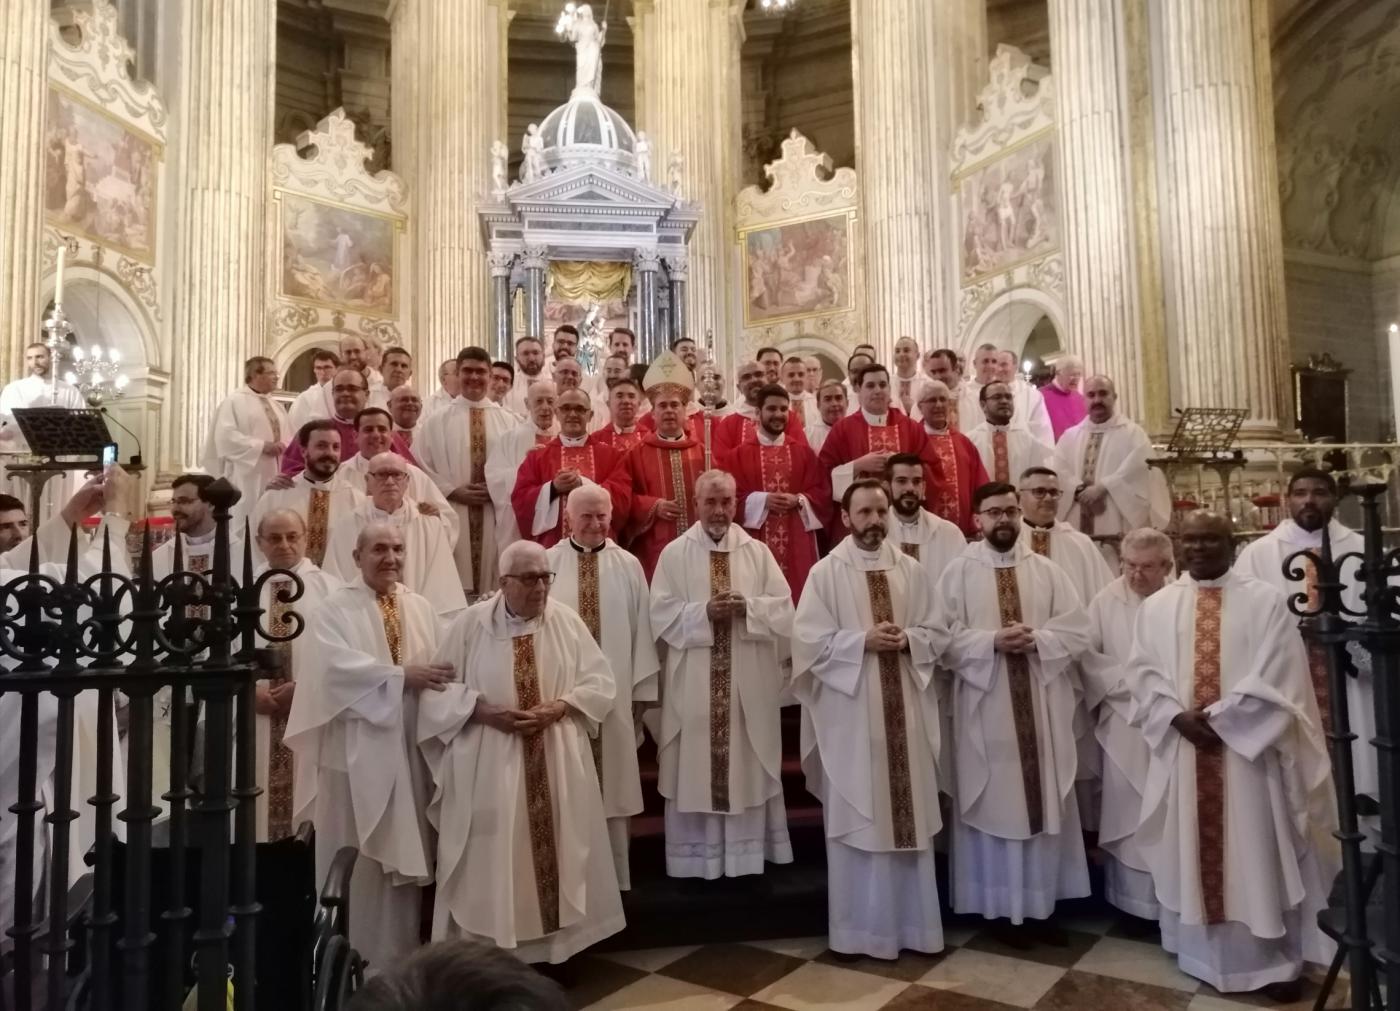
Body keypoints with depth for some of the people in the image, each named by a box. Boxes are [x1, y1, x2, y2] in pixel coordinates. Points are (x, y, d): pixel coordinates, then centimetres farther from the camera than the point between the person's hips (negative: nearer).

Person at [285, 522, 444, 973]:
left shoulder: (421, 609, 11)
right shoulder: (335, 609, -4)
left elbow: (440, 671, 5)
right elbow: (338, 666, -19)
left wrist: (431, 682, -15)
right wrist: (403, 675, -18)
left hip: (408, 748, 4)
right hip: (356, 749, -4)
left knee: (404, 851, 11)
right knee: (353, 857, 5)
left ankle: (398, 954, 26)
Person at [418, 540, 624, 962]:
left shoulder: (567, 621, 0)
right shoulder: (471, 623, -4)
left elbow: (600, 681, 1)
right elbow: (439, 689, -3)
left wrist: (559, 707, -15)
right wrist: (484, 711, -18)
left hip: (558, 765, 2)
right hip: (488, 766, -2)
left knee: (558, 852, 9)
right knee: (492, 859, 4)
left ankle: (557, 946, 24)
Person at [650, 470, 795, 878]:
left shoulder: (758, 552, 6)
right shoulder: (674, 553, 1)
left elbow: (784, 607, 0)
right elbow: (661, 614, -5)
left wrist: (747, 607, -16)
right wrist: (704, 612, -18)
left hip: (749, 680, 2)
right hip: (693, 680, -1)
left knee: (749, 763, 8)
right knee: (695, 766, 4)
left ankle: (750, 851, 21)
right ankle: (697, 856, 16)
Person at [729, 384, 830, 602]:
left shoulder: (803, 452, 11)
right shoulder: (740, 454, 4)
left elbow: (822, 492, 6)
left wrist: (799, 500, -12)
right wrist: (762, 500, -15)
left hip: (797, 543, 2)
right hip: (757, 542, -2)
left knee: (798, 594, 1)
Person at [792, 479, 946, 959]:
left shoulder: (910, 569, 7)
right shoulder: (825, 572, -4)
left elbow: (937, 632, 8)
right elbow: (809, 640, -9)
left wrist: (907, 640, -12)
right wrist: (863, 640, -18)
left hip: (905, 708, 4)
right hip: (849, 712, -3)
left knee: (910, 816, 10)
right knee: (856, 819, 4)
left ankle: (912, 923, 25)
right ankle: (859, 928, 18)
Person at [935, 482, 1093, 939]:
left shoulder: (1047, 570, 7)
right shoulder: (958, 572, -1)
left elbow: (1079, 632, 2)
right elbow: (944, 638, -6)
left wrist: (1037, 639, -15)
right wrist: (992, 641, -19)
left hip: (1043, 705, 3)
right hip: (985, 706, -3)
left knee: (1047, 803, 9)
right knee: (997, 804, 4)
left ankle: (1044, 903, 24)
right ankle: (1005, 907, 16)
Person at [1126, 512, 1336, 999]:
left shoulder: (1265, 601, -1)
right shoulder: (1157, 606, 7)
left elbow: (1275, 676, -9)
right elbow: (1143, 672, 1)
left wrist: (1218, 716, -15)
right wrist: (1179, 717, -14)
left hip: (1247, 747, -2)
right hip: (1180, 746, 2)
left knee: (1255, 856, 6)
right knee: (1191, 850, 10)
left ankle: (1271, 961, 19)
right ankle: (1199, 952, 24)